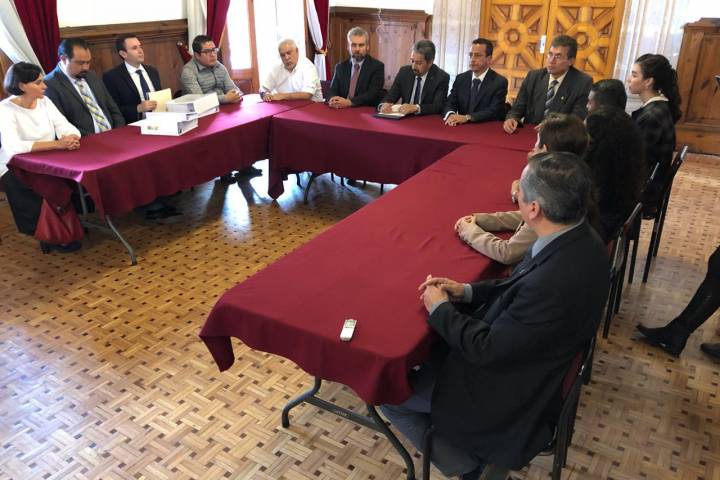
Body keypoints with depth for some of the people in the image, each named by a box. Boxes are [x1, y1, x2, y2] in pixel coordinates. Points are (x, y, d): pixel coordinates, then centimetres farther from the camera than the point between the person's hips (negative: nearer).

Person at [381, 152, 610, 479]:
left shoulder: (554, 283, -38)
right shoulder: (578, 239, -11)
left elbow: (488, 349, -26)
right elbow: (518, 287, 5)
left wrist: (440, 308, -12)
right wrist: (466, 291, -3)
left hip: (515, 391, -8)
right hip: (524, 354, 9)